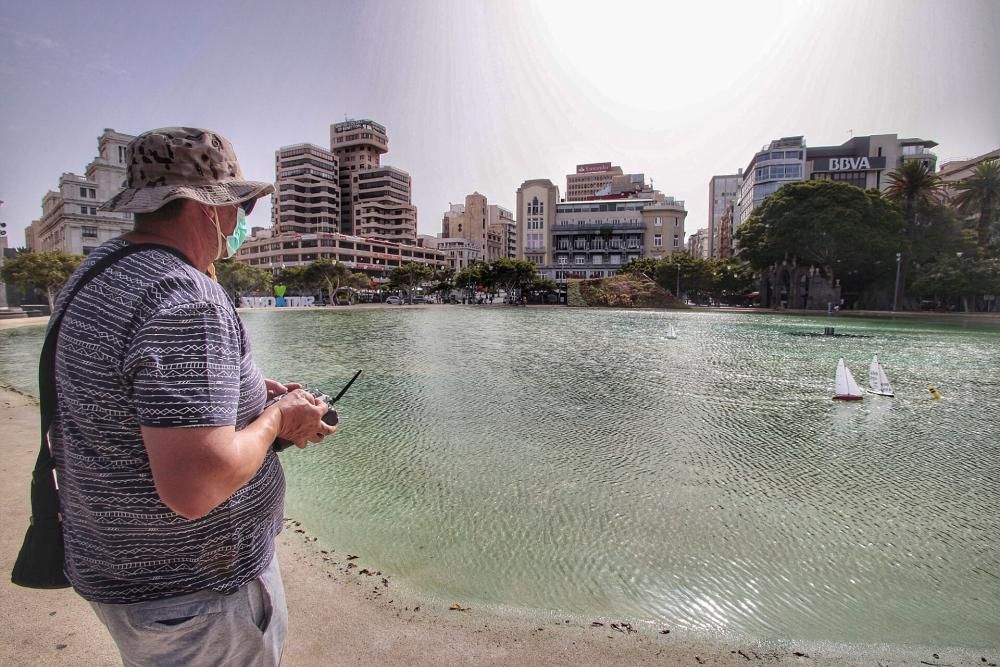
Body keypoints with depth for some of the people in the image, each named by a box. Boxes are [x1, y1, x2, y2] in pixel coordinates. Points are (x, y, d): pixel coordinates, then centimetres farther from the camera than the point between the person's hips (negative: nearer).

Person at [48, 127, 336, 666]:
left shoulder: (99, 269, 3)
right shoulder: (188, 300, -30)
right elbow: (195, 487, -35)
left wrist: (253, 393, 6)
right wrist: (276, 418, -18)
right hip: (193, 591, -9)